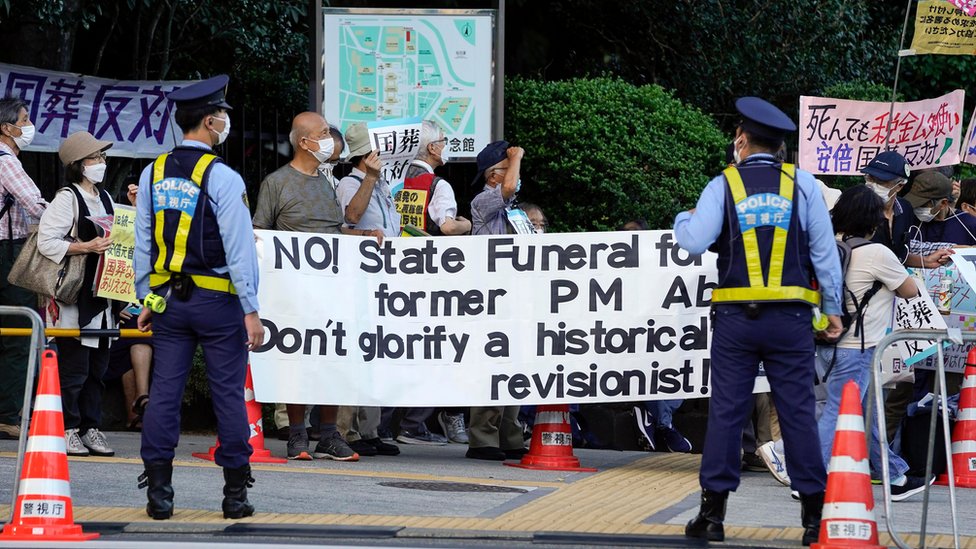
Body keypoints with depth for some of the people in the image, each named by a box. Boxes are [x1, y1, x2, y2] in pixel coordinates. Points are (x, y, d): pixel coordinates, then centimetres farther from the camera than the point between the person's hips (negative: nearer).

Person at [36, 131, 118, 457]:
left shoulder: (105, 199, 16)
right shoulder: (67, 199, -9)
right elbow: (45, 242, -16)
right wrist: (85, 247, -21)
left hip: (103, 296, 8)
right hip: (73, 299, -8)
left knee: (98, 367, 9)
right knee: (73, 367, -6)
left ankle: (91, 428, 15)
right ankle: (67, 430, -1)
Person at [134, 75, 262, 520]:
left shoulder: (153, 174, 5)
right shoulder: (222, 178, -12)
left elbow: (143, 244, 8)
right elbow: (239, 248, -13)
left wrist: (146, 301, 15)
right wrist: (250, 310, -10)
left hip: (167, 299, 5)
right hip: (217, 300, -5)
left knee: (164, 391, 5)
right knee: (228, 394, 2)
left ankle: (158, 493, 2)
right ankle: (235, 494, 5)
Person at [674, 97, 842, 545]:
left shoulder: (723, 185, -1)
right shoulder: (801, 184, 3)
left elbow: (695, 242, -10)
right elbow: (824, 250, 3)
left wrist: (683, 219, 12)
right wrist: (832, 308, 9)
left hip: (735, 316, 0)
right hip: (791, 318, 1)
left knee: (726, 411, 4)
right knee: (798, 412, 3)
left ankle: (713, 512, 3)